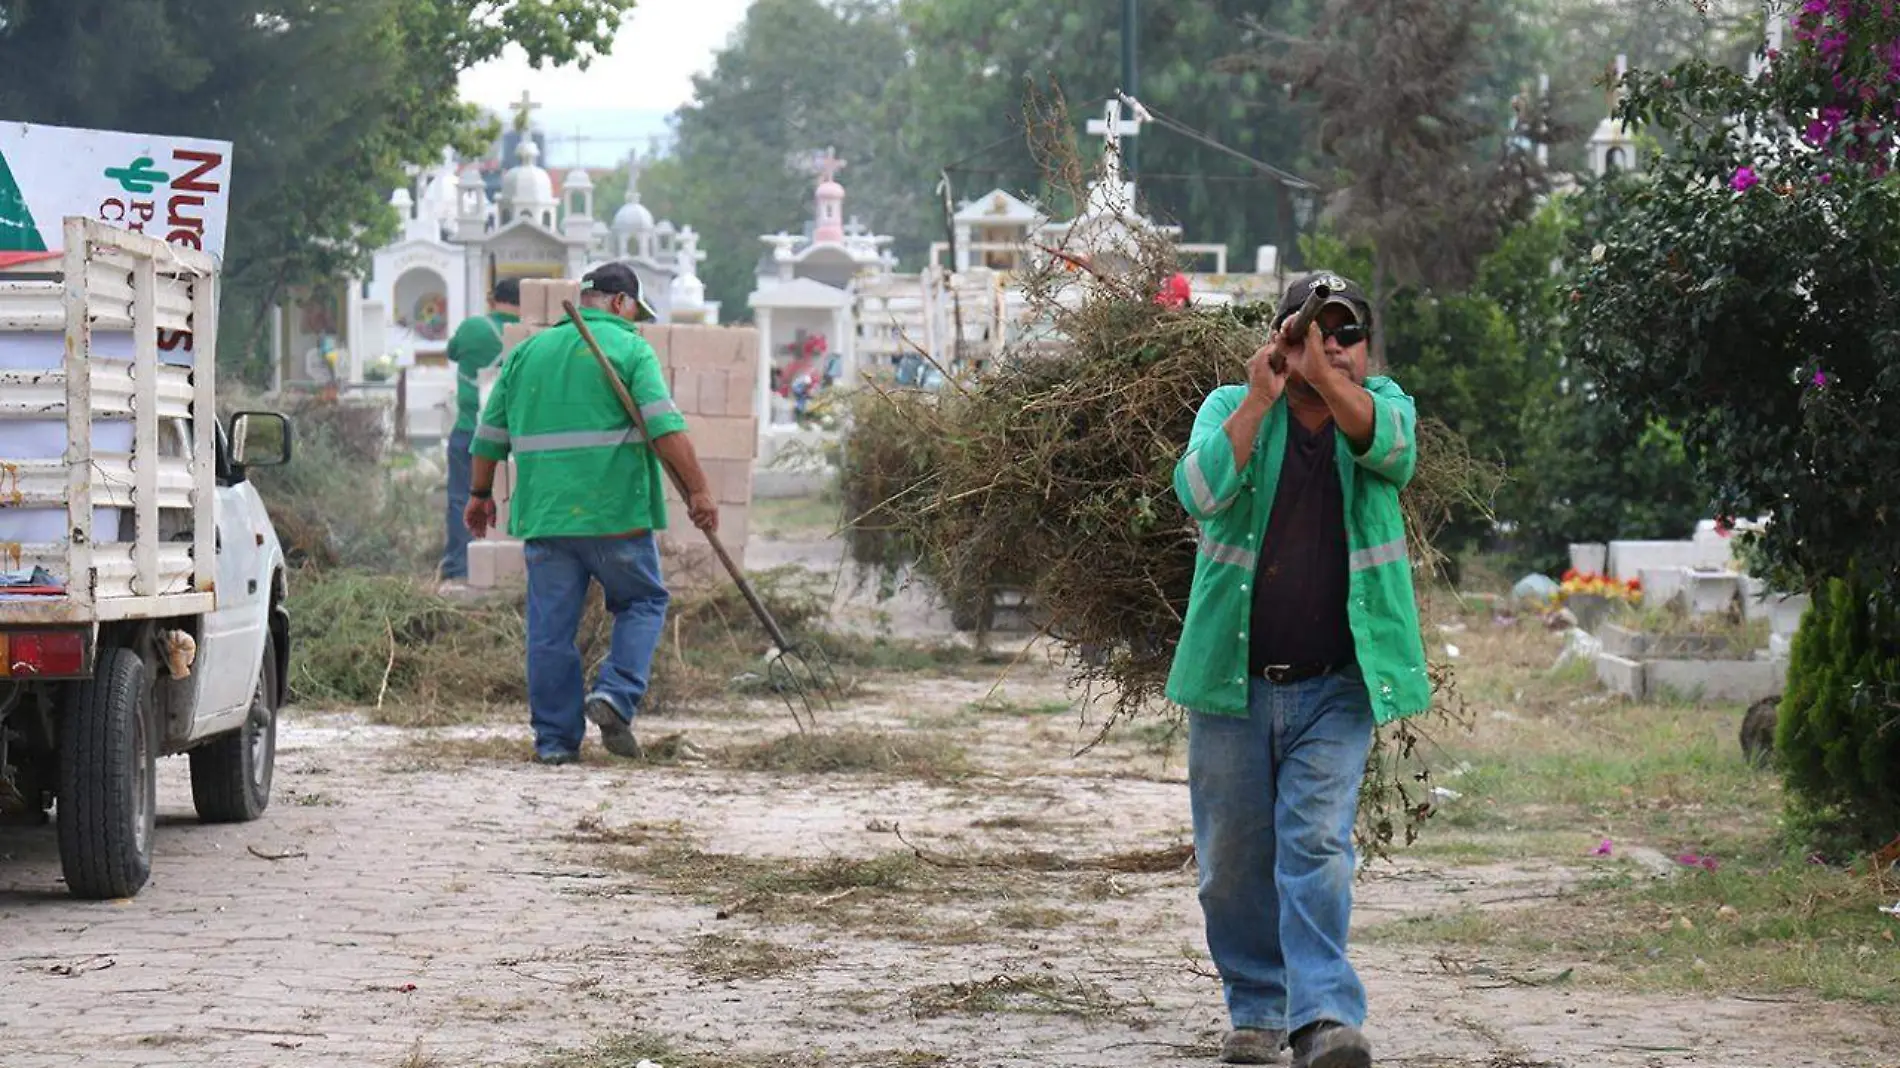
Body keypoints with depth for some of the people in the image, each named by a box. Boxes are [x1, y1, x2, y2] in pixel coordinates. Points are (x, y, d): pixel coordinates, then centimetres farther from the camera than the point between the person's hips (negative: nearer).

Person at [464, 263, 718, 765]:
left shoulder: (527, 353, 15)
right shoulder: (630, 350, -1)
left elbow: (491, 433, 18)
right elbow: (665, 426, -13)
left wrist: (481, 493, 29)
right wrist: (697, 489, -14)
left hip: (543, 514, 4)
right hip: (615, 514, -4)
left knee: (551, 628, 6)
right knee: (642, 601, 14)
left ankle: (555, 738, 7)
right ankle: (616, 695, -4)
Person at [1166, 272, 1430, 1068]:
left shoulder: (1381, 406, 6)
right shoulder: (1231, 409, 3)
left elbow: (1391, 448, -19)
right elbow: (1202, 491, -16)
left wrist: (1325, 375, -32)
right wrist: (1260, 396, -20)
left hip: (1335, 686, -1)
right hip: (1233, 680, 1)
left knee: (1318, 845, -13)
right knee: (1233, 859, 7)